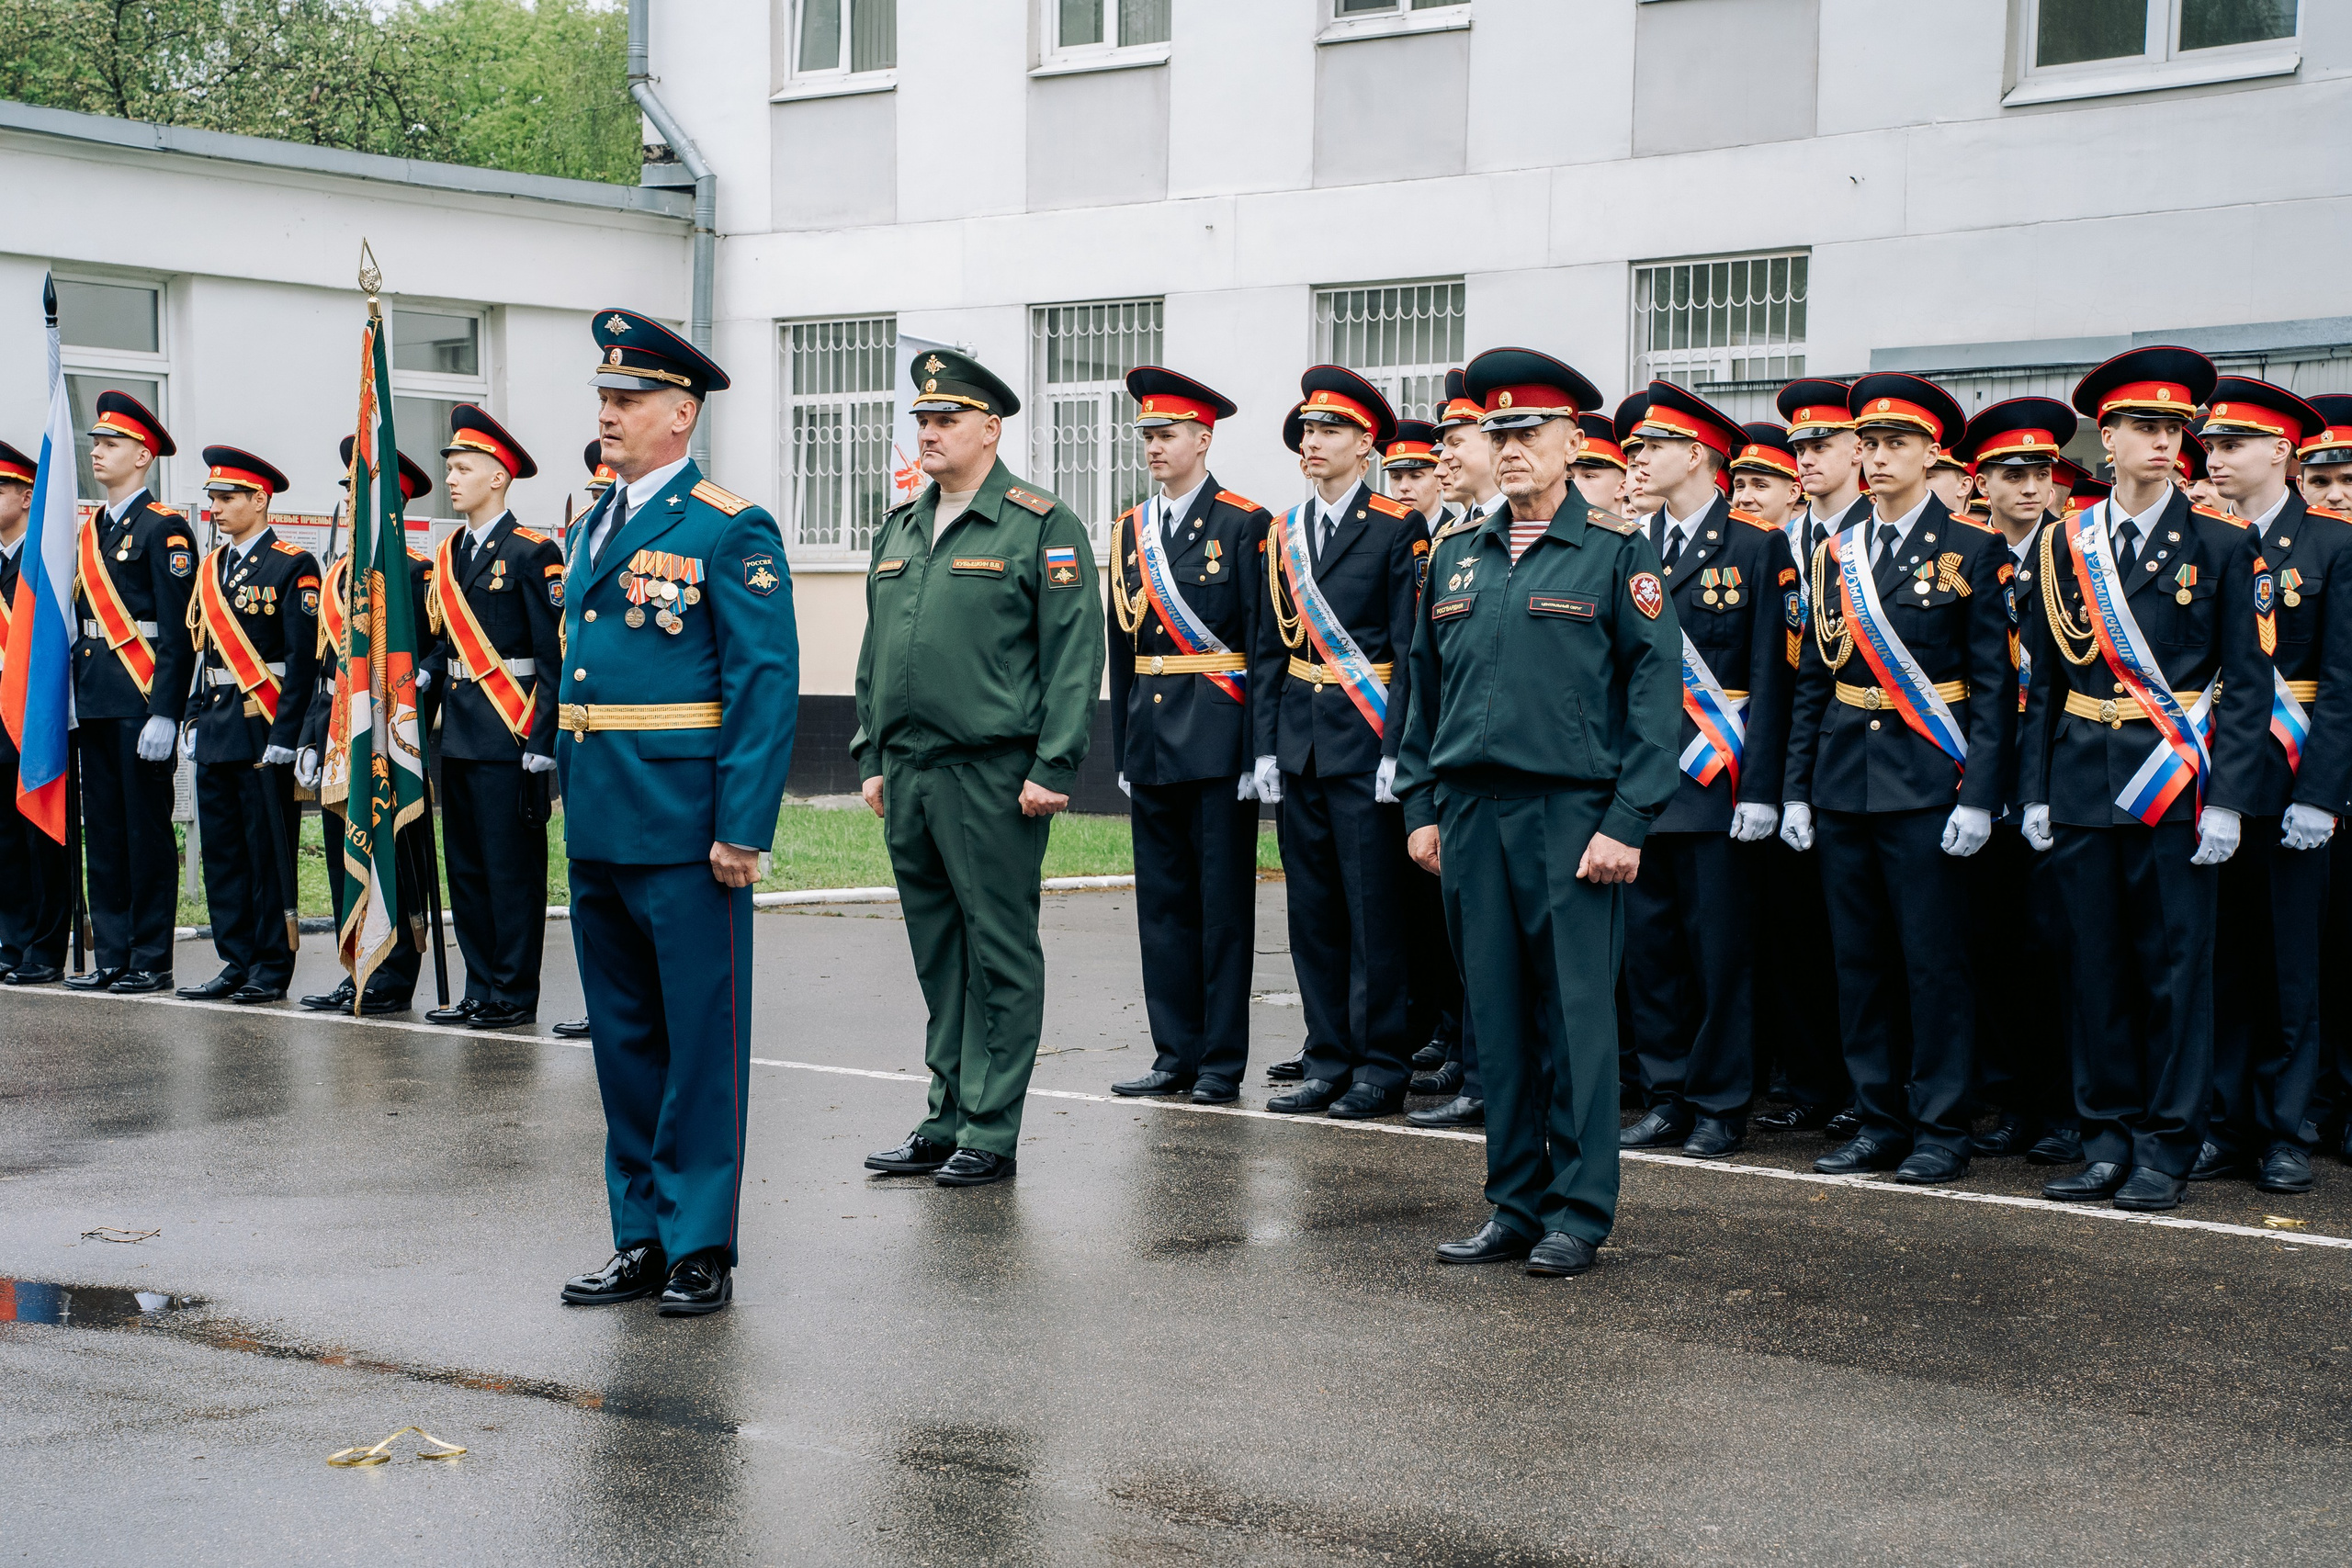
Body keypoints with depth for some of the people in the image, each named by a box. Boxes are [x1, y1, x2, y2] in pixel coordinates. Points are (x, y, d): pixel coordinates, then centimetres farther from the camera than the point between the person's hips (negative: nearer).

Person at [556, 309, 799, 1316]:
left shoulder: (730, 531, -9)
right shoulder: (591, 526, 15)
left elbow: (768, 685, -13)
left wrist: (743, 827, -18)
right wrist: (571, 797, 15)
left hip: (684, 826, -8)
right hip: (597, 825, 8)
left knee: (700, 1039, 1)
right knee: (624, 1038, 13)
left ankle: (701, 1246, 9)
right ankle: (642, 1238, 23)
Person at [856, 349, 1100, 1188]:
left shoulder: (1043, 527, -4)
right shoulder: (899, 528, 16)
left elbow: (1075, 654, -9)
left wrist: (1053, 768, -14)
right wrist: (871, 757, 15)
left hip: (993, 776, -6)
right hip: (909, 773, 7)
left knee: (1000, 954, 0)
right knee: (937, 954, 12)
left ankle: (990, 1131, 5)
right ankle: (947, 1118, 20)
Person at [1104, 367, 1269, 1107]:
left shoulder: (1245, 525, -4)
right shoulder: (1131, 530, 13)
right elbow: (1122, 646, 15)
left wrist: (1257, 749, -12)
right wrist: (1122, 746, 12)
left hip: (1218, 739, -6)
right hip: (1151, 737, 6)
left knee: (1224, 903, 0)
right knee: (1163, 903, 8)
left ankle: (1222, 1063, 6)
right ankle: (1175, 1054, 15)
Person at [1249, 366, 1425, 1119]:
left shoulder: (1398, 530, -4)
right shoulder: (1284, 534, 13)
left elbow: (1411, 648, -8)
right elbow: (1270, 647, 14)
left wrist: (1396, 749, -14)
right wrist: (1266, 746, 8)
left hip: (1366, 744, -6)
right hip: (1300, 741, 6)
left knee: (1374, 910, -2)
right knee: (1313, 911, 9)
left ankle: (1380, 1066, 5)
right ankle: (1327, 1062, 16)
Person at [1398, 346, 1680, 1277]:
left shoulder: (1618, 551, -1)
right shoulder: (1455, 557, 14)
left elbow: (1655, 692, -6)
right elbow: (1425, 688, 18)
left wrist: (1627, 821, -12)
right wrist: (1421, 806, 10)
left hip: (1571, 816, -5)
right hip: (1471, 815, 5)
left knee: (1575, 1015, -2)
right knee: (1497, 1016, 8)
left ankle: (1579, 1215, 7)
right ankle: (1514, 1206, 16)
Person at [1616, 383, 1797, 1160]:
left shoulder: (1757, 547, -2)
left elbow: (1771, 675, -6)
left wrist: (1760, 790, -12)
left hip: (1715, 776, -5)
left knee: (1718, 946, 0)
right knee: (1647, 943, 8)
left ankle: (1720, 1105, 10)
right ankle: (1667, 1097, 17)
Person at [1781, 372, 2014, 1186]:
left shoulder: (1973, 550, -2)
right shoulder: (1836, 553, 11)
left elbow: (1994, 684, -5)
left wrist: (1979, 796, -12)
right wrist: (1796, 788, 8)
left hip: (1927, 783, -5)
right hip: (1845, 780, 5)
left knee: (1934, 959, -2)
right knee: (1859, 959, 8)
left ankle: (1940, 1131, 7)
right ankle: (1880, 1121, 17)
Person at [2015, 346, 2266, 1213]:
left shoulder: (2223, 545, 1)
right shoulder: (2063, 545, 8)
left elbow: (2248, 684, -2)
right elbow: (2041, 679, 11)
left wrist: (2226, 801, -10)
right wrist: (2035, 792, 5)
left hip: (2177, 791, -3)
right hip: (2083, 788, 3)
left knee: (2176, 968, 0)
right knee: (2094, 967, 6)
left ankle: (2167, 1149, 8)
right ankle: (2107, 1142, 15)